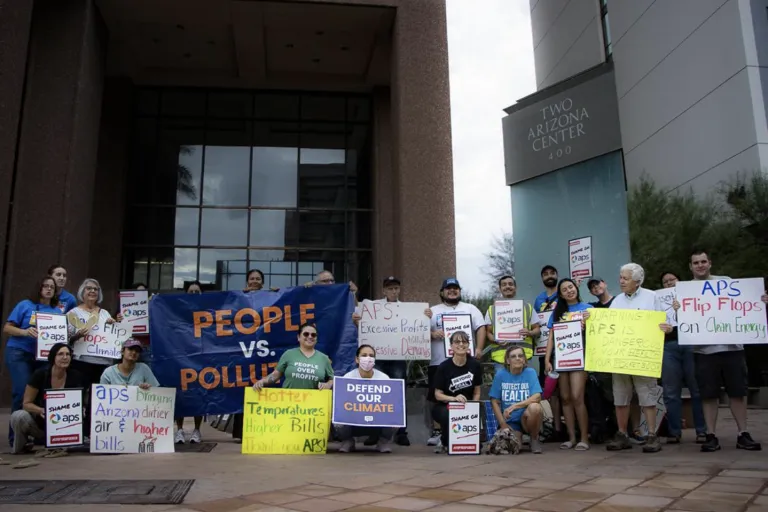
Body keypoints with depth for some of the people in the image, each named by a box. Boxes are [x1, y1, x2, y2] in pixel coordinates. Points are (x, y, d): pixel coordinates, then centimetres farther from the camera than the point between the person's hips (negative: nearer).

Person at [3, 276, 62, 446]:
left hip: (43, 356, 4)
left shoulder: (57, 311, 10)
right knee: (23, 393, -11)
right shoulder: (25, 305, 0)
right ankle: (16, 437, -1)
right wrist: (25, 332, -20)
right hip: (19, 353, -4)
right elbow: (7, 328, -2)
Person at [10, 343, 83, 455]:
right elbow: (26, 403, -13)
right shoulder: (40, 374, -17)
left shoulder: (75, 377, -11)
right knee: (19, 416, -34)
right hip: (38, 421, -3)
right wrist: (41, 410, -34)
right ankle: (19, 447, -1)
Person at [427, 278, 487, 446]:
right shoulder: (433, 311, 12)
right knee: (438, 398, 3)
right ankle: (437, 431, 14)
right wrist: (432, 334, -14)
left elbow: (481, 328, 6)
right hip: (439, 362, 0)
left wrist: (479, 348, -7)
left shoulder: (470, 308, 12)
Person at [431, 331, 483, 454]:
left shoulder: (475, 365, -3)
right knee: (448, 415, -36)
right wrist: (454, 398, -28)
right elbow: (438, 394, -10)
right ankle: (444, 443, -1)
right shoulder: (444, 367, -12)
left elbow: (476, 392, 4)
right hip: (443, 407, -2)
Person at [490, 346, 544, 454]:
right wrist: (503, 424, -7)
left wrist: (514, 406, -25)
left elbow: (537, 397, -16)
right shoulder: (500, 375, -2)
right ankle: (518, 436, 15)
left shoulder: (530, 372, -5)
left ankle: (534, 439, -5)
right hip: (509, 421, 0)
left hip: (527, 419, 0)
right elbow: (495, 402, 0)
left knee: (535, 407, -32)